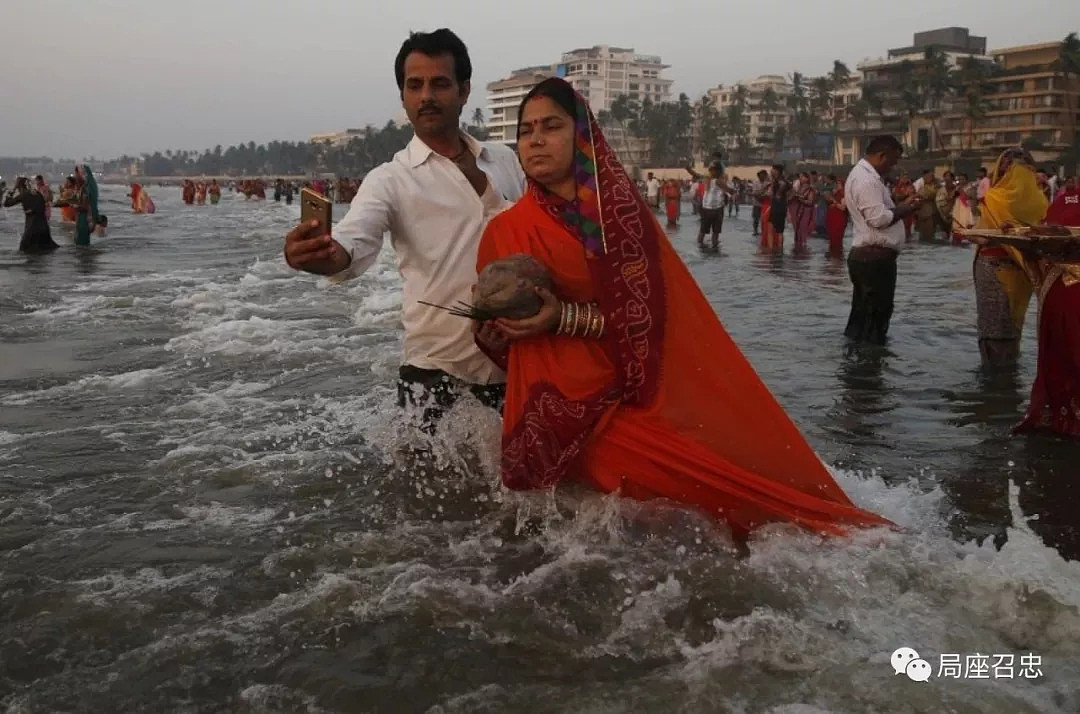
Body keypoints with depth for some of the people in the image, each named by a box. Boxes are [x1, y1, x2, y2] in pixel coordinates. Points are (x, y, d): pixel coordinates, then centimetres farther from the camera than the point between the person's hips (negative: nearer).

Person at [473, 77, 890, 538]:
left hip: (645, 399, 1)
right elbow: (500, 344, 9)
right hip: (565, 412, -1)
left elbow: (645, 313, -6)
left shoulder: (620, 207, 1)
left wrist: (566, 319, -19)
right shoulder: (505, 232, 2)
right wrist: (490, 335, -14)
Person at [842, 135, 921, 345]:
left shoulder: (860, 174, 18)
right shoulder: (868, 180, -17)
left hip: (864, 255, 11)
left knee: (861, 318, 16)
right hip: (876, 257, -11)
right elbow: (879, 218, -24)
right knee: (875, 319, -4)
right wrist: (905, 209, -9)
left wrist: (901, 206, 10)